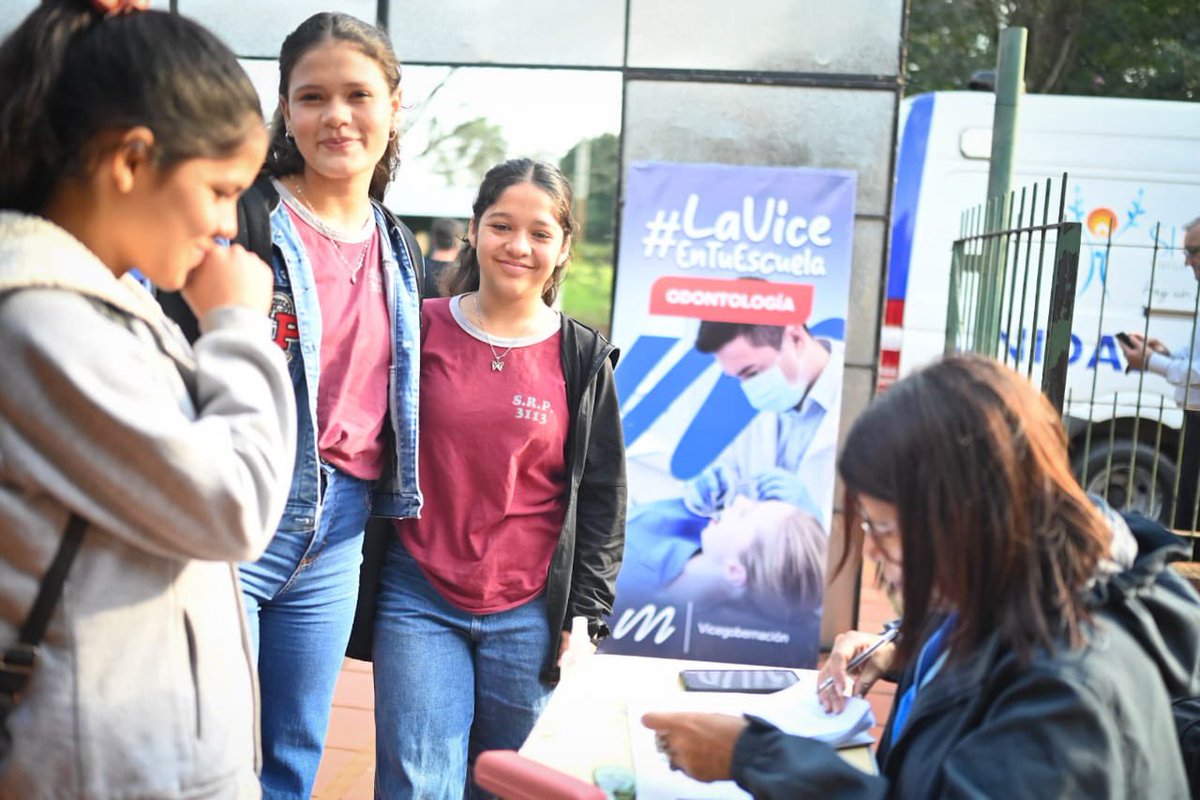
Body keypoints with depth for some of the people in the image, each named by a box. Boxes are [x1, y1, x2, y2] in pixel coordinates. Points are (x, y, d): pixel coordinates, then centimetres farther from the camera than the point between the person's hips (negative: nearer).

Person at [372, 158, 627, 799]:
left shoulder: (583, 358, 1)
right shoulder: (421, 329, 0)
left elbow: (603, 498, 4)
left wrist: (586, 611, 0)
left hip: (528, 616, 1)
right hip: (418, 601, 0)